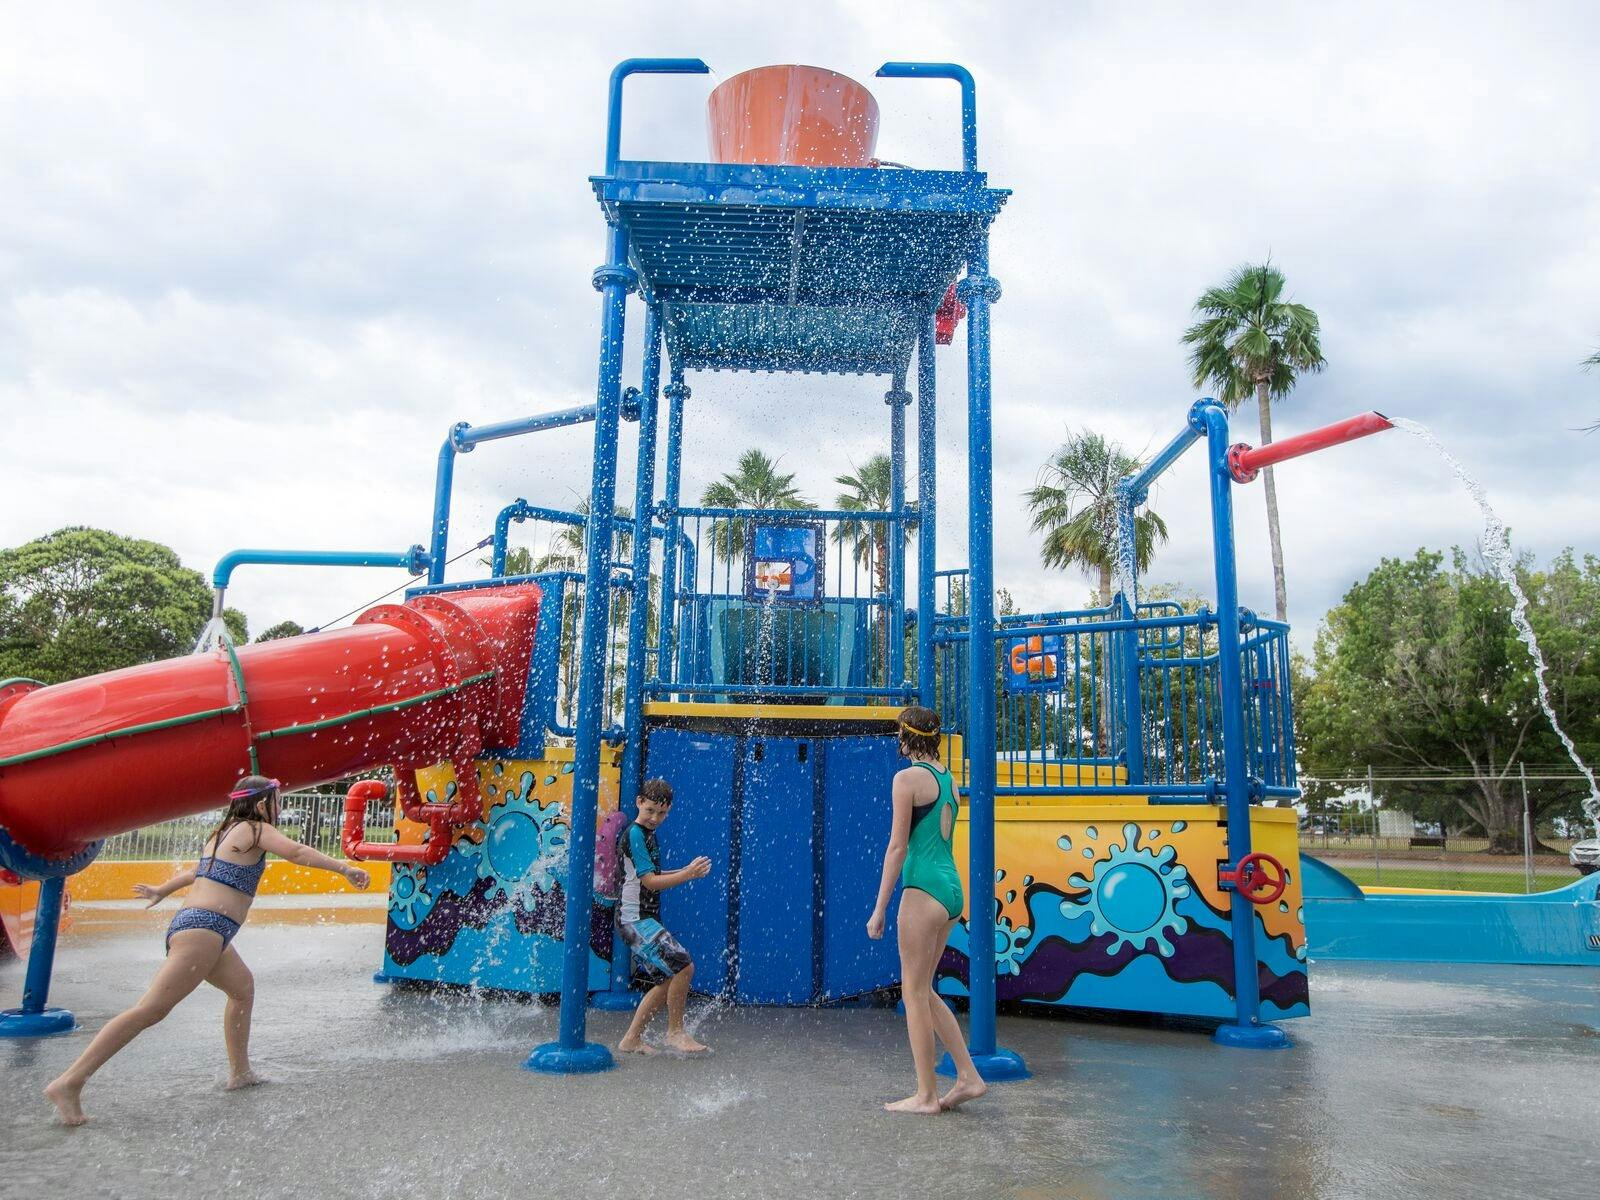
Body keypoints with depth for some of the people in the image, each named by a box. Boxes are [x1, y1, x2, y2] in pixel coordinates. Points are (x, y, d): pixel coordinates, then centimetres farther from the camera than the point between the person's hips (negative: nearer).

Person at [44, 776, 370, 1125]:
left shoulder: (224, 832, 20)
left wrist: (161, 891, 49)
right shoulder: (255, 830, -5)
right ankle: (69, 1082, -14)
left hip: (190, 924, 11)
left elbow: (195, 870, 35)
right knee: (152, 1009, -13)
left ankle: (239, 1072, 25)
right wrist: (345, 868, -20)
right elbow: (297, 852, -18)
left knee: (243, 986, 22)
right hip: (205, 929, -11)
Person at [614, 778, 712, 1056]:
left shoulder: (647, 834, 16)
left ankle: (632, 1039, 20)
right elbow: (650, 881, -19)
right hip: (635, 919, -10)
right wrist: (688, 875, -24)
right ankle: (675, 1031, -2)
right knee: (683, 965, -18)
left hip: (644, 919, 10)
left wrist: (685, 871, 14)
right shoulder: (634, 834, -14)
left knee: (666, 981, 11)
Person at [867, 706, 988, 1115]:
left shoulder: (908, 778, -10)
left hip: (924, 890, -8)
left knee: (914, 992, 3)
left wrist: (880, 908, -10)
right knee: (923, 990, 17)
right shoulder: (950, 780, 13)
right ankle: (968, 1076, 17)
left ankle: (926, 1095, 10)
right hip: (952, 888, 8)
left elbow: (898, 846, -13)